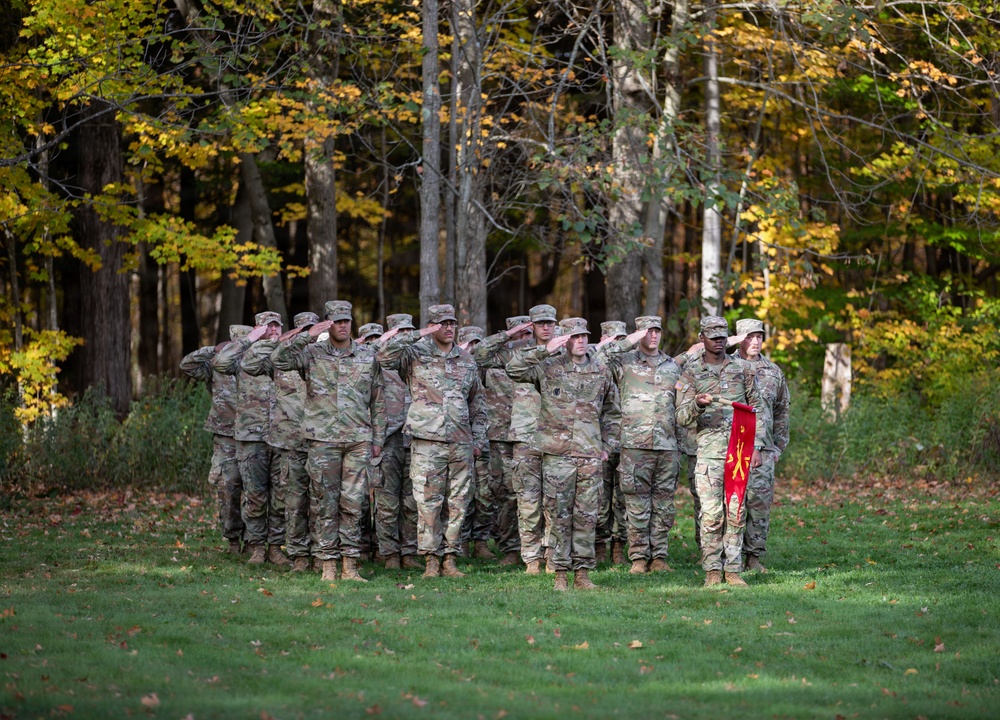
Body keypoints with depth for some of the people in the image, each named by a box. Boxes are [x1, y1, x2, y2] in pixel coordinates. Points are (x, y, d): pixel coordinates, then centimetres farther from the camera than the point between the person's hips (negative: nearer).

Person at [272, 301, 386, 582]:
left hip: (358, 441, 1)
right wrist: (307, 336, -21)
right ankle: (328, 566, 5)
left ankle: (350, 566, 5)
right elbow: (279, 359, -14)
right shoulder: (312, 354, 3)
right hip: (323, 440, -1)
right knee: (325, 505, 0)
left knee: (353, 503, 0)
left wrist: (378, 439, 10)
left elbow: (378, 401, 14)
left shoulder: (367, 356, 10)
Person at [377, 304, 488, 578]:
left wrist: (479, 438, 13)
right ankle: (431, 560, 1)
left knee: (457, 504, 5)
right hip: (428, 442, -4)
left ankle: (450, 559, 11)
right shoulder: (416, 355, 1)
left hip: (461, 443, 4)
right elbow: (385, 355, -18)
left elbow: (477, 402, 20)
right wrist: (418, 336, -18)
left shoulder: (466, 360, 14)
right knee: (429, 503, -4)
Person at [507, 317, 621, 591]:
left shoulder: (601, 370, 11)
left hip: (590, 455, 3)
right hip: (557, 454, -2)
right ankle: (560, 574, 4)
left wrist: (608, 444, 12)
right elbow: (514, 368, -12)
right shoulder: (549, 367, 1)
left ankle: (583, 573, 8)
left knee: (587, 515, 3)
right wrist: (544, 350, -16)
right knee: (560, 515, -1)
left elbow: (611, 411, 20)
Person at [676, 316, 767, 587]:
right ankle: (712, 570, 1)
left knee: (736, 511, 1)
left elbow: (758, 408, 13)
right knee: (711, 512, -6)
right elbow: (682, 416, -1)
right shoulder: (691, 372, 5)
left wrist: (756, 445, 4)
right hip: (709, 450, -2)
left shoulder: (741, 368, 9)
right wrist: (698, 404, -24)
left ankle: (733, 570, 5)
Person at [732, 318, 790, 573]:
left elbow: (782, 411, 20)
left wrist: (779, 446, 13)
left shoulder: (774, 372, 13)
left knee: (760, 501, 0)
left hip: (764, 449, 3)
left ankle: (754, 556, 6)